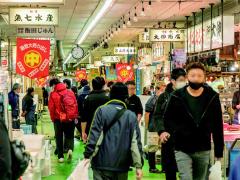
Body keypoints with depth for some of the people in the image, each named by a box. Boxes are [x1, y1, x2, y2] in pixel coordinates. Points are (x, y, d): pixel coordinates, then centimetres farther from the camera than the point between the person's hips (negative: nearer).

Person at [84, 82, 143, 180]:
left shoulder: (102, 110, -3)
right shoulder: (131, 116, 3)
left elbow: (94, 136, -10)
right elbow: (136, 142, -1)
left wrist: (87, 155, -6)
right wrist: (138, 166, -1)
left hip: (102, 164, -2)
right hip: (122, 165, 3)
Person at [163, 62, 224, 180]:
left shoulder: (212, 97, -1)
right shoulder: (177, 96, -5)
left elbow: (217, 126, 3)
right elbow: (168, 118, 4)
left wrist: (219, 151, 3)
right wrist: (167, 131, -18)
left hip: (203, 150, 2)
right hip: (182, 149, -2)